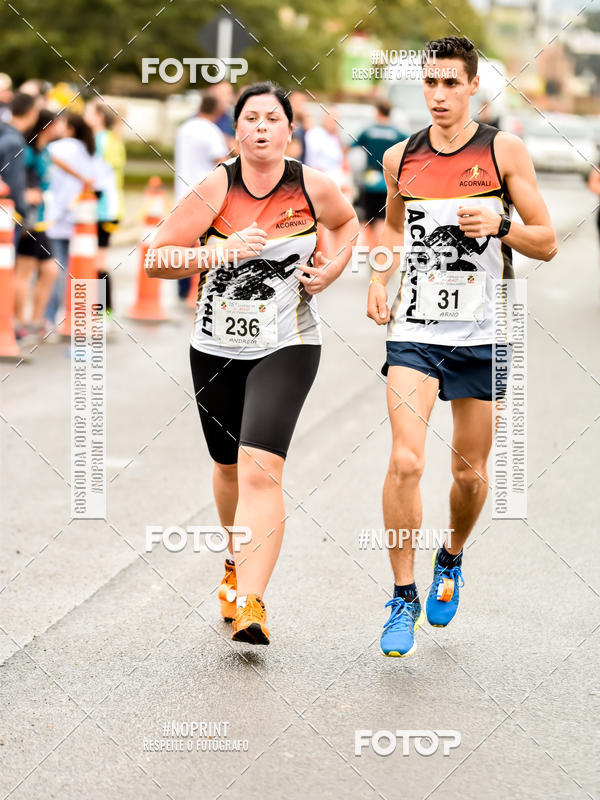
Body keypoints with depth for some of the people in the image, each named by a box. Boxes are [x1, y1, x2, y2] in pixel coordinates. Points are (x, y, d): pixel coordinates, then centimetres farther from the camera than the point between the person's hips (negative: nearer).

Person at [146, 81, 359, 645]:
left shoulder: (313, 187, -6)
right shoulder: (217, 187, -9)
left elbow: (347, 223, 19)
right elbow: (154, 259, -11)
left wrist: (332, 268, 0)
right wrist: (219, 252, -24)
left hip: (287, 348, -2)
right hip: (217, 346, 2)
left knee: (260, 470, -19)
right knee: (228, 467, 17)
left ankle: (251, 603, -24)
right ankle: (237, 563, 46)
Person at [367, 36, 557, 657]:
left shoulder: (503, 150, -2)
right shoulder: (400, 157, 6)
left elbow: (547, 243, -1)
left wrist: (500, 225, -19)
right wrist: (379, 281, 10)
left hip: (482, 335, -1)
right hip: (414, 331, 1)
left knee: (470, 472, 9)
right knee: (405, 460, -16)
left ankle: (451, 560, 40)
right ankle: (404, 596, -4)